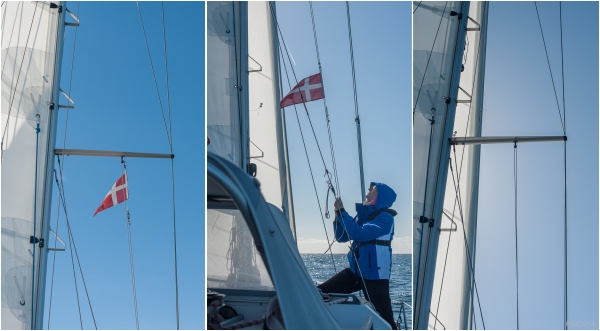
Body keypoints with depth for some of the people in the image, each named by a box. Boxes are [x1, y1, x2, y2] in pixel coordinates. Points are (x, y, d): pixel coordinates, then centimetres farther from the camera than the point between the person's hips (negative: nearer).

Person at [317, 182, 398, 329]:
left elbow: (359, 234, -24)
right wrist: (338, 215, -1)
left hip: (375, 276, -7)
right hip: (355, 271, 8)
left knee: (385, 319, -6)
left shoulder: (385, 217, -12)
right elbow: (341, 237, 14)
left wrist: (342, 211, -17)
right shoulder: (362, 214, 12)